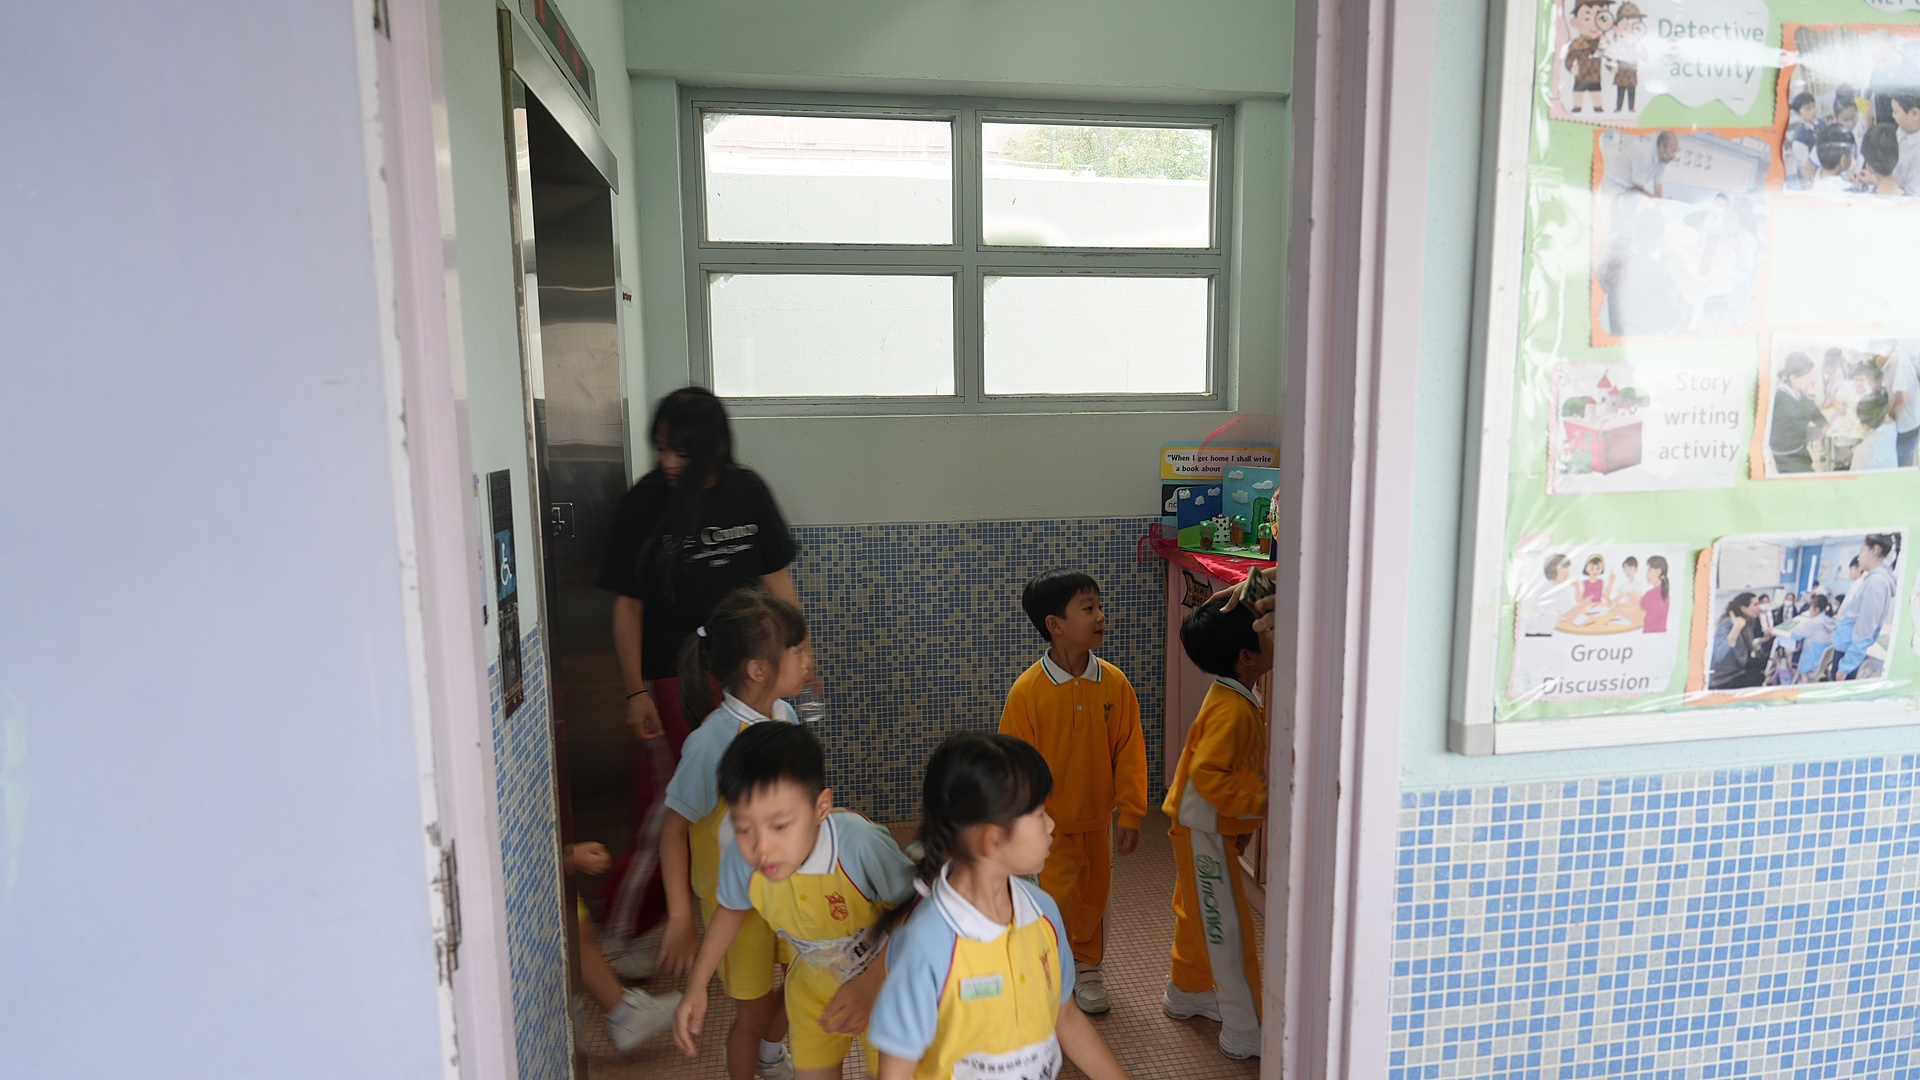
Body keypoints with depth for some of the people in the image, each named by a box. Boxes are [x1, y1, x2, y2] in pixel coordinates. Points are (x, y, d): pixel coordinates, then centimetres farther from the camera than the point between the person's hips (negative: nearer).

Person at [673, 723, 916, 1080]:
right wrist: (697, 987, -2)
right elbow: (732, 909, -3)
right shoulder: (741, 857, -27)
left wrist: (871, 983, -32)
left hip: (886, 983, -3)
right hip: (813, 986, 3)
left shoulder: (859, 844, -42)